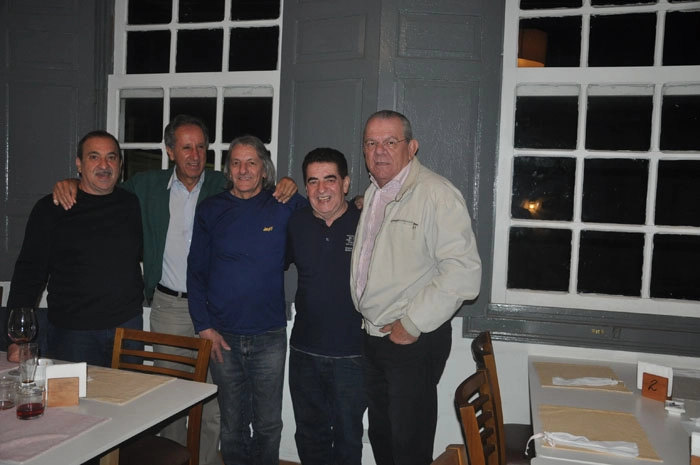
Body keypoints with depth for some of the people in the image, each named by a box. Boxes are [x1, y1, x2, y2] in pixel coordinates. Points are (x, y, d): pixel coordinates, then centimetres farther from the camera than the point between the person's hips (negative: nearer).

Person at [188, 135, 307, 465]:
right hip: (222, 336, 1)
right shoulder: (211, 210, 3)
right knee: (232, 424, 14)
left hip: (269, 335, -1)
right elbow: (196, 272, 3)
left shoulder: (285, 206, -1)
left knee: (268, 424, 11)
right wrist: (204, 326, -2)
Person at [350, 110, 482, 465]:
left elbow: (464, 271, -25)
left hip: (415, 342, -8)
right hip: (372, 337, 8)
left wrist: (412, 324, -21)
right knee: (380, 435, 21)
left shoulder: (437, 194, -18)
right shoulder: (372, 194, 11)